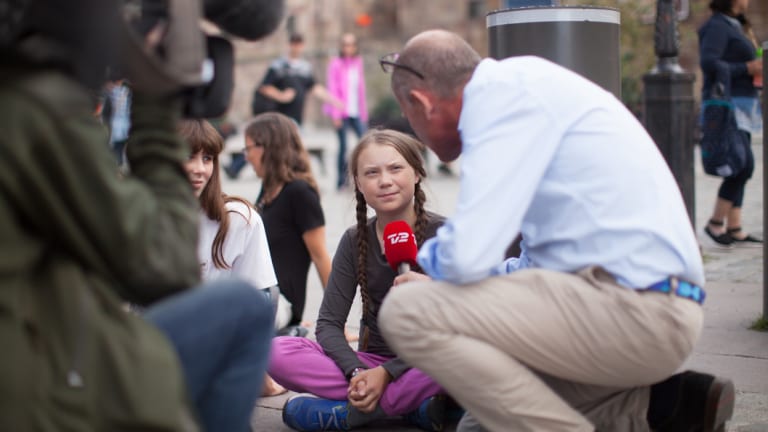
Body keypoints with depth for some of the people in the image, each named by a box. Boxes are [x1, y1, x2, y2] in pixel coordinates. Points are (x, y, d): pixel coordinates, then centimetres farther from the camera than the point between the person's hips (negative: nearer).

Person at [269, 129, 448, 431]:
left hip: (425, 364, -3)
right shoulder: (355, 241, 3)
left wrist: (387, 372, -21)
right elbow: (329, 323, -2)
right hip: (371, 362, 3)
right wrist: (357, 372, -22)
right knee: (277, 352, -20)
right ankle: (413, 406, -19)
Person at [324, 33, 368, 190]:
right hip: (342, 112, -5)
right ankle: (341, 180, 7)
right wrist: (336, 115, -9)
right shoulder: (336, 63, -4)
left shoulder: (358, 62, 12)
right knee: (343, 146, -3)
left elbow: (361, 87, 15)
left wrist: (363, 111, 11)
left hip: (356, 111, 5)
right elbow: (332, 89, -5)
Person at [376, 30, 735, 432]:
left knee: (408, 312, -15)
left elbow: (466, 257, -19)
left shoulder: (504, 88, -10)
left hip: (633, 309, -10)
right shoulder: (525, 85, 21)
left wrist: (431, 256, 4)